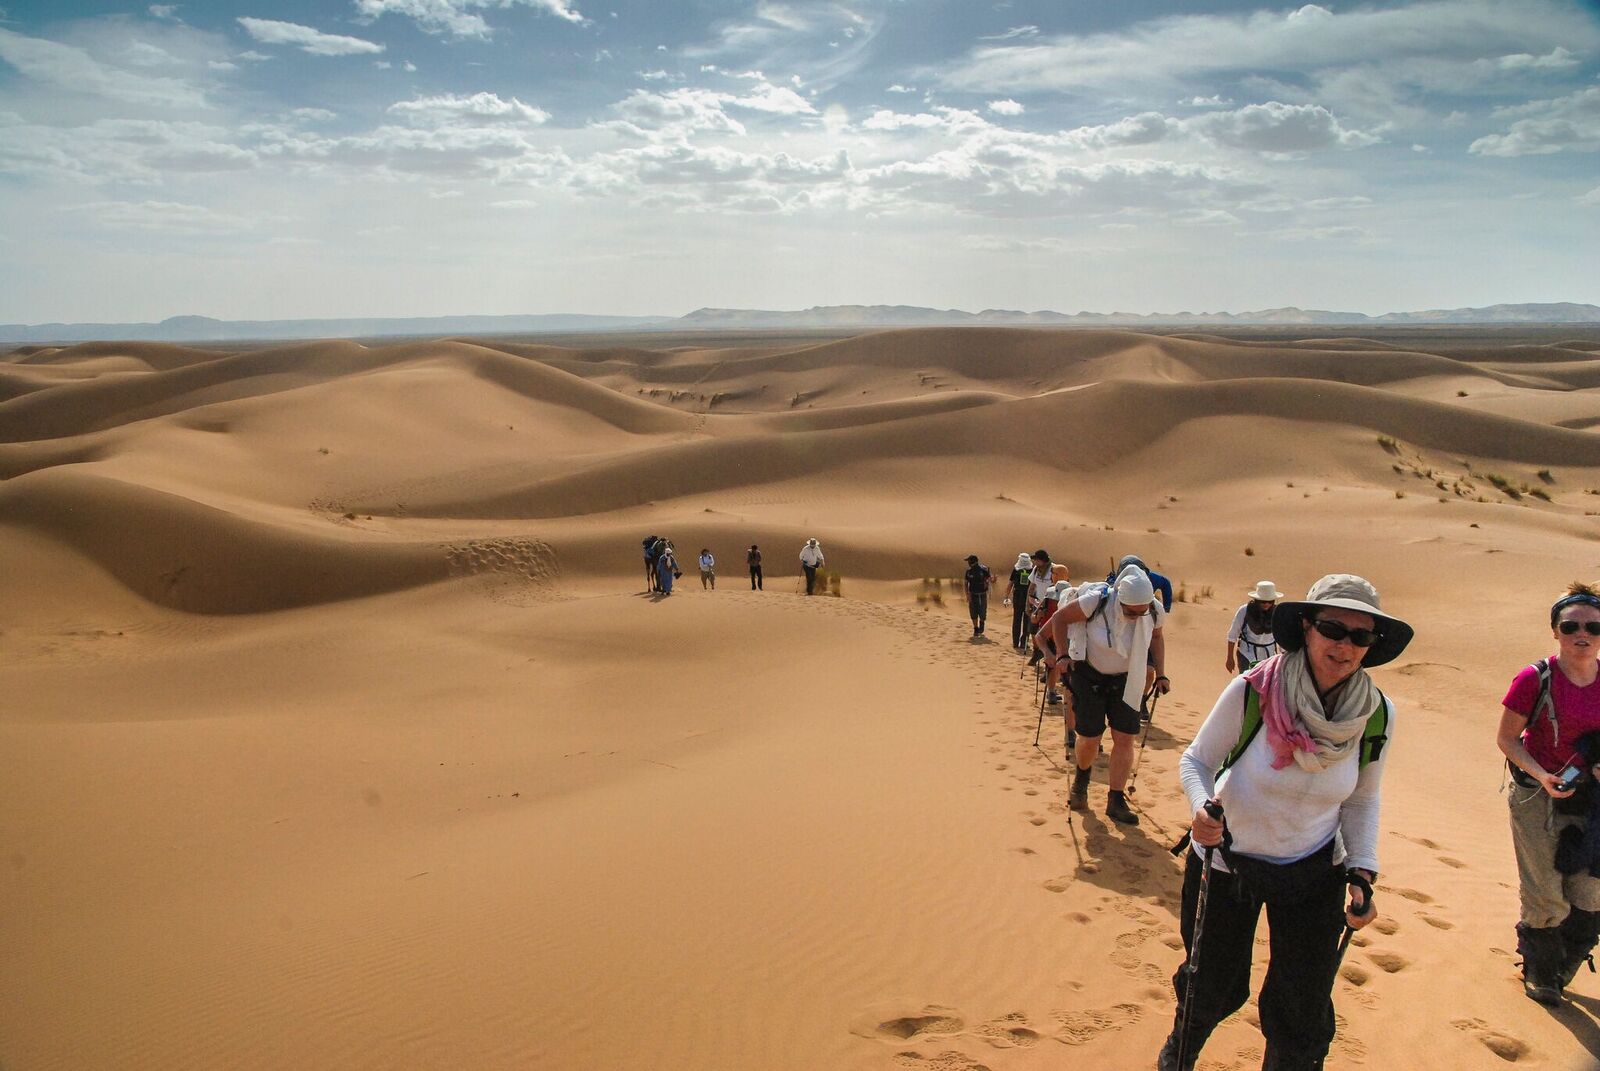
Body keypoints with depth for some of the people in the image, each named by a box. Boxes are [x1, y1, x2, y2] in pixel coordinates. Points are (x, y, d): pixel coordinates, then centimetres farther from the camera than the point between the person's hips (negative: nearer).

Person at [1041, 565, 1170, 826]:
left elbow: (1157, 636, 9)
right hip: (1090, 676, -3)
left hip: (1126, 680, 3)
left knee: (1126, 739, -4)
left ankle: (1116, 802, 8)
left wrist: (1160, 674, 4)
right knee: (1089, 738, -1)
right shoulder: (1097, 601, -28)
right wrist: (1062, 655, -21)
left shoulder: (1155, 611, -16)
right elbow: (1060, 618, -13)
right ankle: (1080, 782, 31)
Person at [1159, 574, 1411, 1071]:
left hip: (1312, 875, 2)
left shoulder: (1377, 716, -12)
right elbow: (1195, 760, -11)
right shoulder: (1251, 692, -24)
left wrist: (1361, 872, -7)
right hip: (1226, 864, -2)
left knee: (1303, 1016, 5)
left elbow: (1362, 800, 4)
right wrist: (1202, 808, -31)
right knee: (1213, 989, 17)